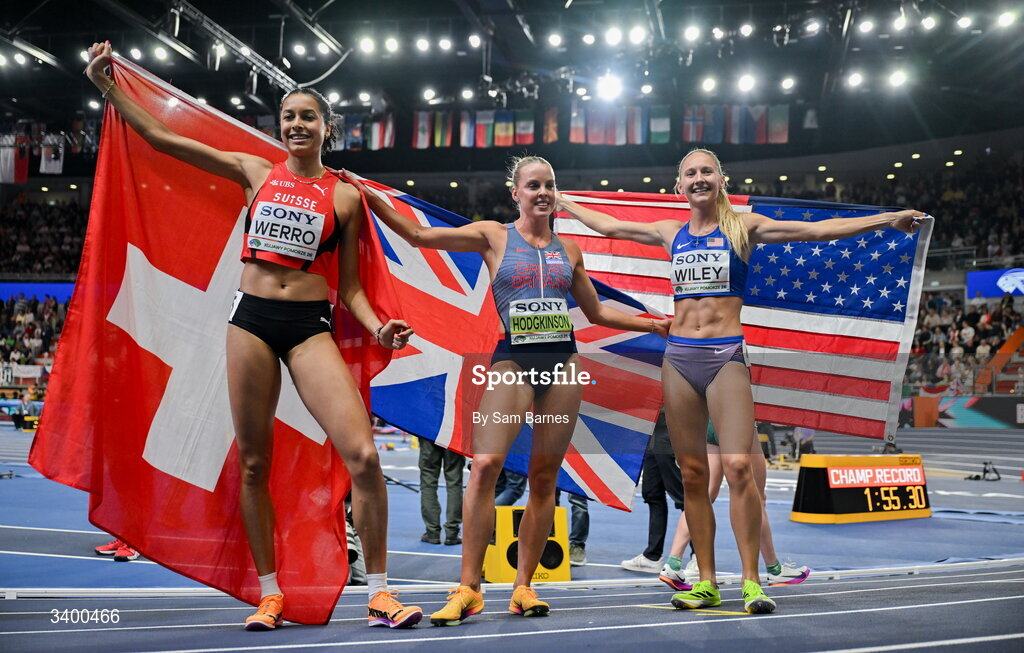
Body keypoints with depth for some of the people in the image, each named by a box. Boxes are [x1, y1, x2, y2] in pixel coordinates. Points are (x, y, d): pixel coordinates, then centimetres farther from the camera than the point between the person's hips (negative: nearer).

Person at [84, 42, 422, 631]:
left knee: (363, 455, -16)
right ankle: (270, 593, 21)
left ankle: (379, 594, -3)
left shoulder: (345, 196, 7)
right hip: (251, 317, 2)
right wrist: (106, 83, 10)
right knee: (254, 464, 5)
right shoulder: (256, 173, 11)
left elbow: (349, 285, 8)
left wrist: (376, 327, -10)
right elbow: (160, 137, 13)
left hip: (311, 326, -2)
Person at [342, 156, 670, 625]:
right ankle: (469, 588, -10)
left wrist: (653, 324, 19)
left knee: (544, 477, 3)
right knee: (485, 465, -17)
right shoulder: (494, 236, 5)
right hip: (513, 361, -3)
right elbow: (419, 235, -1)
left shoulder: (569, 250, 14)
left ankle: (523, 587, 12)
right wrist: (368, 198, -9)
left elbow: (596, 312, 23)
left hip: (563, 361, 3)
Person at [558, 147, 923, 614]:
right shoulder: (671, 233, 13)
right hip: (678, 358, 3)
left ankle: (751, 581, -6)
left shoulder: (742, 227, 4)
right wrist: (558, 201, 32)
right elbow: (607, 225, 25)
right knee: (692, 473, 4)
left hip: (726, 357, -3)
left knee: (738, 465, -15)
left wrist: (885, 220, -8)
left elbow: (817, 230, -2)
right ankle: (706, 583, 12)